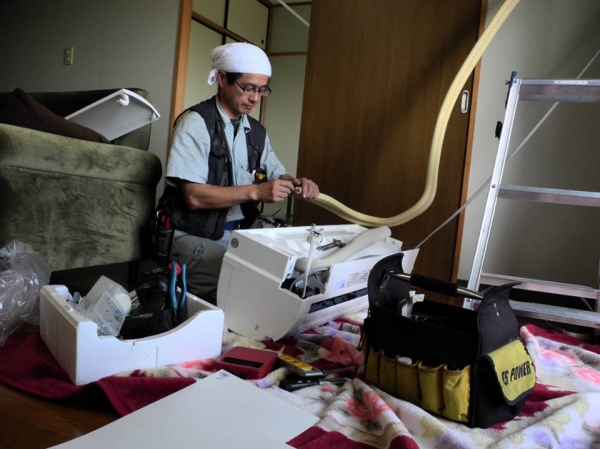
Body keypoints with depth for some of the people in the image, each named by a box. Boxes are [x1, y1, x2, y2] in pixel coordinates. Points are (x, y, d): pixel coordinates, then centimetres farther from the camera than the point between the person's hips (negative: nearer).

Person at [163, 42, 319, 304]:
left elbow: (276, 175, 16)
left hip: (240, 233, 7)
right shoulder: (196, 122, -13)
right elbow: (194, 196, -21)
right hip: (196, 236, -6)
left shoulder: (256, 131, 8)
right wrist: (256, 191, -27)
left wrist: (296, 183, -8)